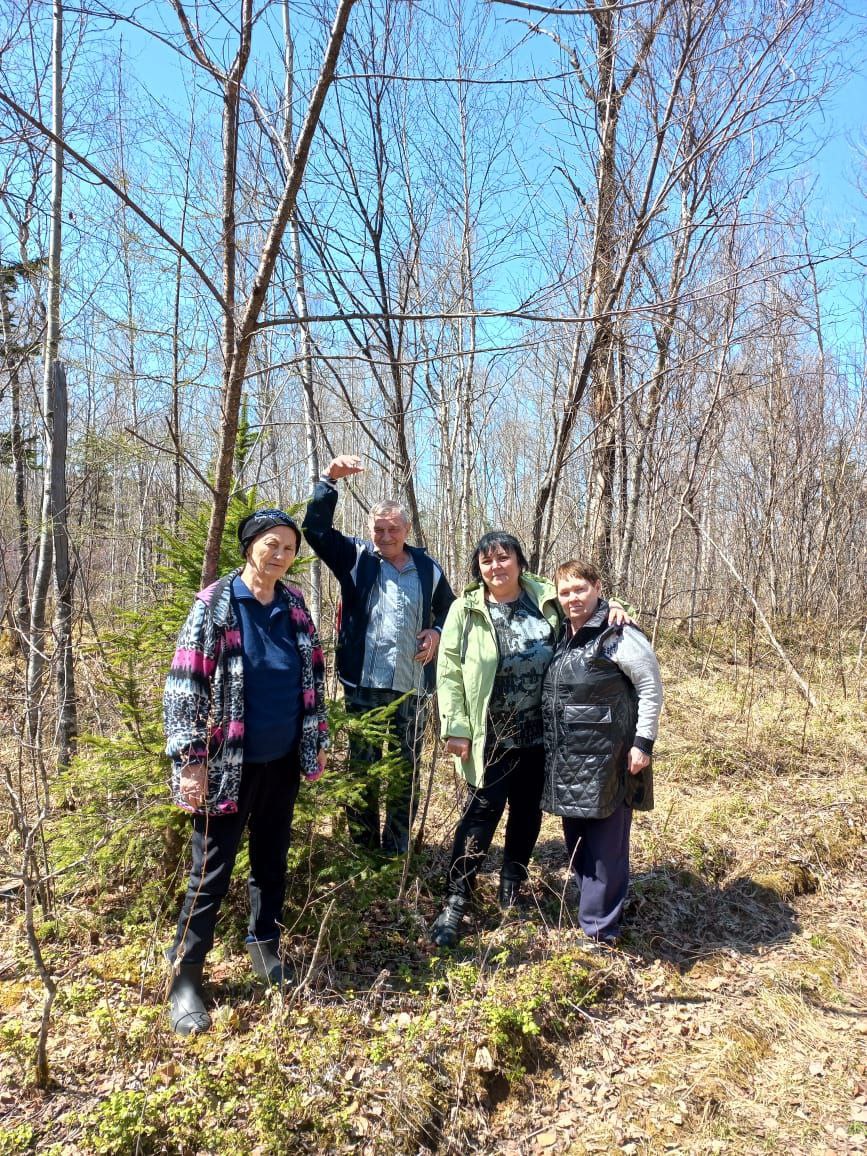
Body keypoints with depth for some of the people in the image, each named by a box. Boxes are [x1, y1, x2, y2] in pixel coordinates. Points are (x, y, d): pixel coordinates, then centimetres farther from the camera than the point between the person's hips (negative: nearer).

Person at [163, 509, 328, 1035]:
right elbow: (185, 684, -14)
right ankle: (185, 978, 21)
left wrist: (318, 742, 11)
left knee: (272, 860, 18)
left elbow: (314, 675, 12)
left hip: (284, 760, 5)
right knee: (212, 872, 5)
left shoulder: (295, 605, 4)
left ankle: (266, 947, 37)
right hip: (230, 764, -5)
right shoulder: (214, 605, -12)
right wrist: (191, 760, -17)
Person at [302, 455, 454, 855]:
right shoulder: (356, 557, 4)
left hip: (412, 686, 2)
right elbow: (315, 528, -6)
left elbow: (450, 609, 21)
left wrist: (437, 631, 0)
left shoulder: (427, 567, 8)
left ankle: (396, 849, 24)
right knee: (362, 768, 8)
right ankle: (362, 848, 22)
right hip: (364, 683, -1)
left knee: (407, 771, 10)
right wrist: (330, 480, -14)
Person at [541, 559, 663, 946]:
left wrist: (643, 742, -12)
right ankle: (592, 908, 34)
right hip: (566, 760, 8)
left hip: (607, 759, -8)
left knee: (605, 847, 2)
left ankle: (600, 932, 14)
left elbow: (651, 687, -10)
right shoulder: (562, 635, 11)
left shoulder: (618, 635, -13)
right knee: (575, 840, 17)